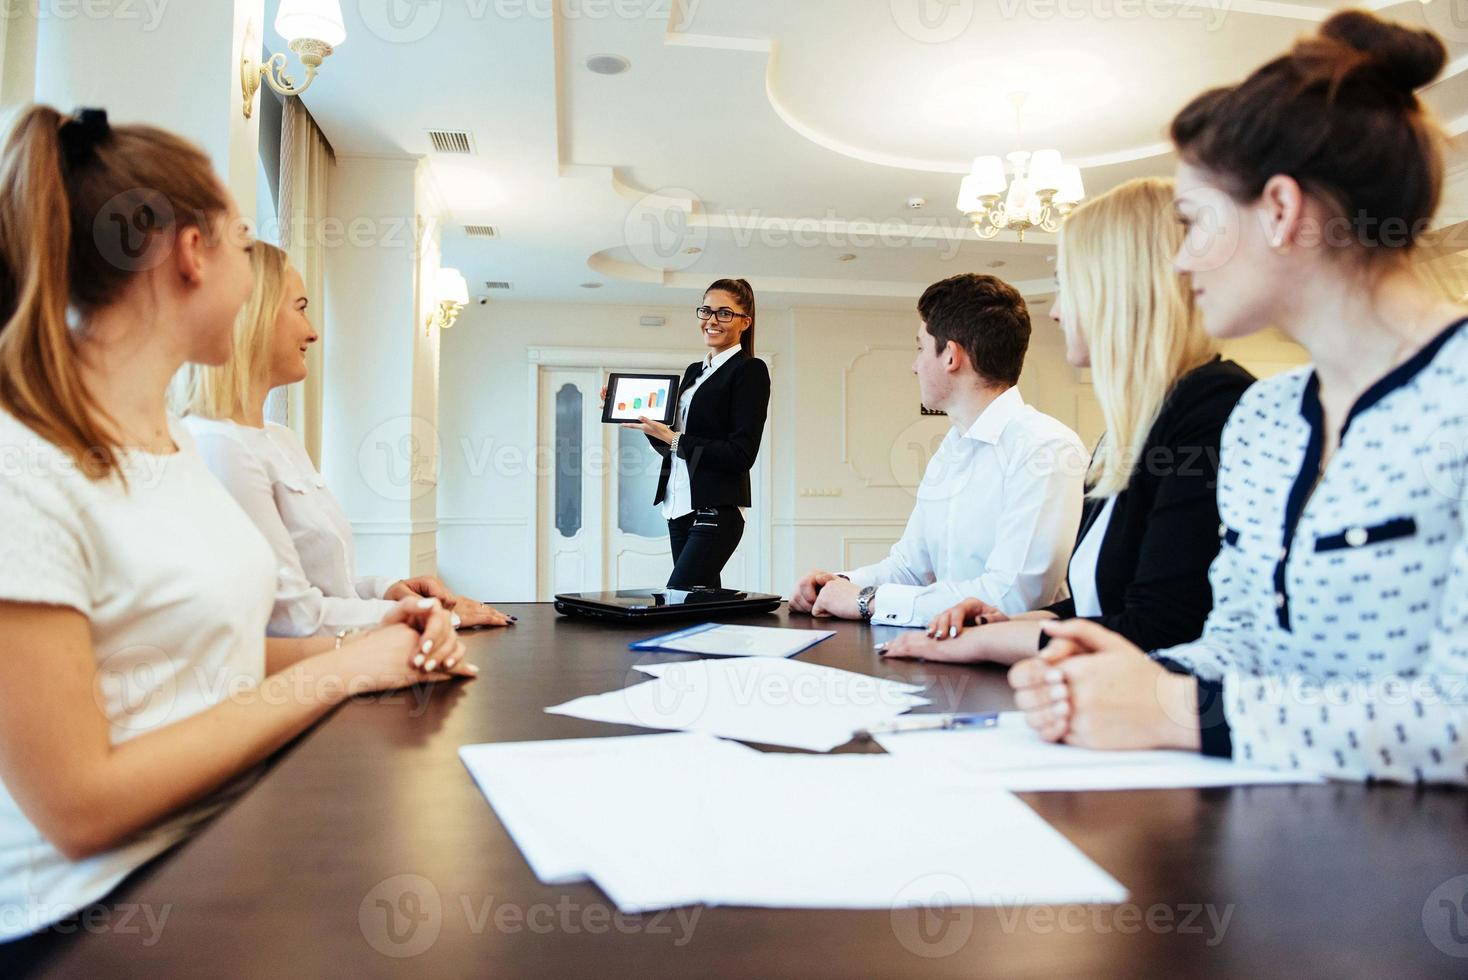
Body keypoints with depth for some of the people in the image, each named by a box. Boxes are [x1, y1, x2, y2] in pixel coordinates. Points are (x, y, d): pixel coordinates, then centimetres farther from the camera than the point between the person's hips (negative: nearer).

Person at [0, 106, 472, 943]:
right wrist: (338, 670, -15)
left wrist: (372, 644, -3)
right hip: (111, 912, -7)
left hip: (231, 846, 8)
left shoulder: (174, 439, 9)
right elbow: (80, 807, -20)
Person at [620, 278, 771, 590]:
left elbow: (742, 455, -15)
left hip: (716, 512, -8)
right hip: (679, 507, 8)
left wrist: (672, 438, -15)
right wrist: (645, 420, 6)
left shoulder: (750, 370, -6)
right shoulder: (694, 371, 17)